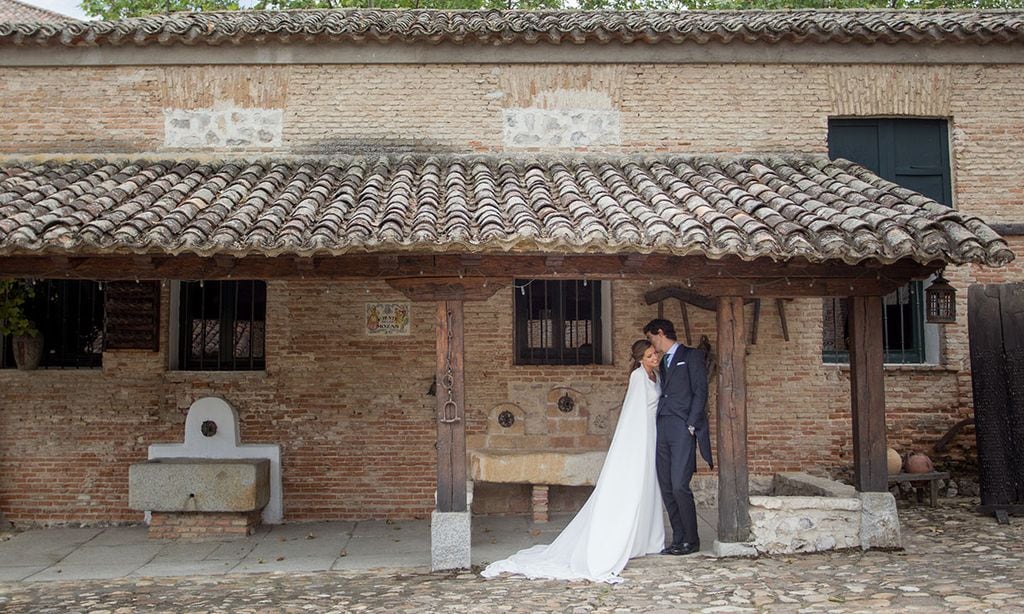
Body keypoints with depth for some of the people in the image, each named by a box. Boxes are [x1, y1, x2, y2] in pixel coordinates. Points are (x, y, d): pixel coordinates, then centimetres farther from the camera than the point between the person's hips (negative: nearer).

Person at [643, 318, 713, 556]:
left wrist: (691, 425, -13)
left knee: (679, 485, -12)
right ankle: (679, 540, 10)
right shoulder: (663, 363, 25)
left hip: (683, 429, -7)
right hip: (663, 429, 7)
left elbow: (700, 391, -6)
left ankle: (691, 540, 0)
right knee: (666, 488, 3)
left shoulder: (691, 355, 3)